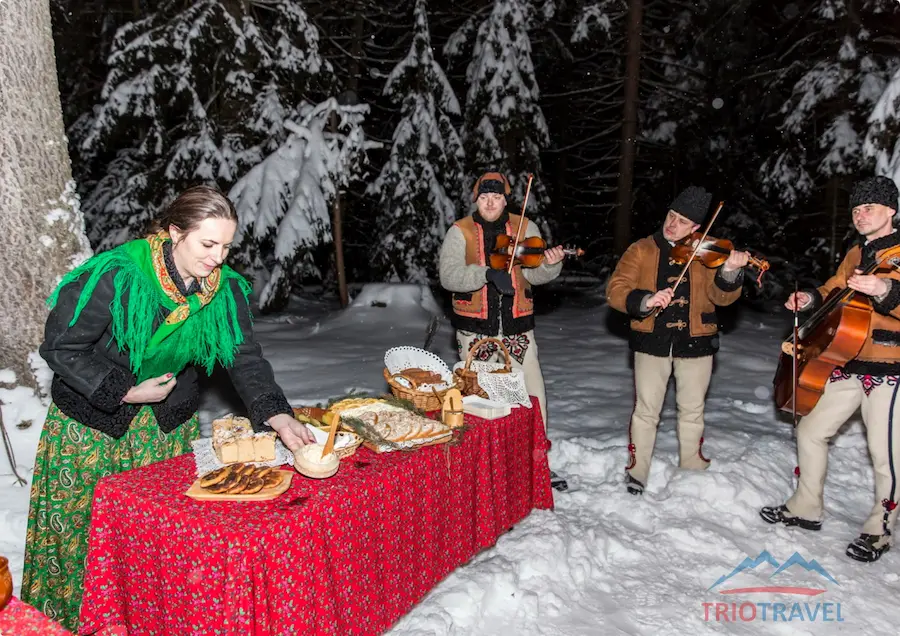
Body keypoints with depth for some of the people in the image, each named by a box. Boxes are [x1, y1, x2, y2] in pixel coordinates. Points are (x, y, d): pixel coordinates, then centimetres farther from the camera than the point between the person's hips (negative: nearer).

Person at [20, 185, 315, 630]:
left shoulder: (226, 287, -12)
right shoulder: (115, 275, -26)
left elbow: (244, 358, -12)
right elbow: (60, 348, -19)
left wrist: (276, 416, -25)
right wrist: (126, 391, -22)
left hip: (170, 420, 4)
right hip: (93, 417, -4)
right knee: (85, 525, 8)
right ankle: (74, 619, 32)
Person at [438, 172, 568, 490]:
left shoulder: (525, 228, 5)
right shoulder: (460, 232, -2)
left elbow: (534, 274, -4)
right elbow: (448, 275, -16)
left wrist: (550, 263, -26)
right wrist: (488, 274, -30)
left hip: (517, 326, 2)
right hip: (475, 328, -1)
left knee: (534, 395, 4)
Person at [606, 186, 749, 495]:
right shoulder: (641, 250, 1)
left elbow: (721, 296, -7)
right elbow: (615, 290, -7)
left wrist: (729, 272, -27)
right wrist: (644, 301, -25)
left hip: (695, 342, 1)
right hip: (652, 341, -1)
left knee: (693, 410, 13)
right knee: (646, 410, 5)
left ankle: (692, 470, 31)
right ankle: (636, 471, 20)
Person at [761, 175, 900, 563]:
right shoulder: (857, 253, 15)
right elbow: (834, 291, 24)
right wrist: (812, 299, 5)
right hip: (848, 363, 8)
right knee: (811, 430, 11)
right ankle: (806, 509, 27)